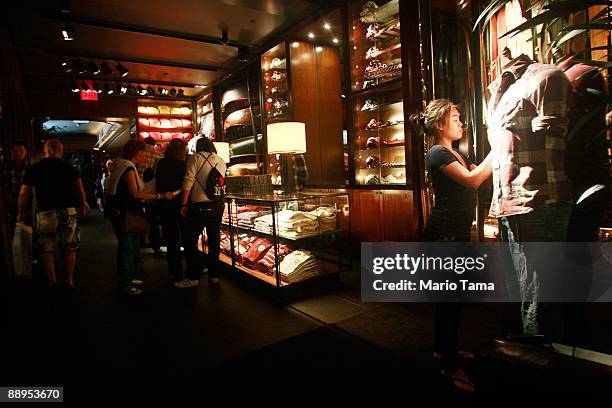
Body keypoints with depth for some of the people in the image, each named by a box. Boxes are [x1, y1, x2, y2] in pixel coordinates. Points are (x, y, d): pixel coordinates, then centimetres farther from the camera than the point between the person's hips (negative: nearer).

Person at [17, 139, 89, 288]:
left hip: (45, 212, 0)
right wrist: (83, 206, 10)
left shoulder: (33, 169, 4)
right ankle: (69, 280, 12)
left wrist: (21, 213, 15)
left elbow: (24, 193, 4)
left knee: (47, 248, 10)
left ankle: (52, 280, 6)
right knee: (69, 247, 9)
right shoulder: (69, 167, 3)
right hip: (68, 210, 1)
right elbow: (80, 189, -1)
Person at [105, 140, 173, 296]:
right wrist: (159, 196, -30)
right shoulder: (128, 168, -18)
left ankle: (129, 277, 30)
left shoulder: (123, 166, 14)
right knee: (126, 246, -7)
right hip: (120, 213, -11)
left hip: (122, 211, 11)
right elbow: (135, 193, -28)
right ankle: (125, 285, 1)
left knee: (134, 243, 17)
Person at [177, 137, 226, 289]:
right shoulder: (221, 162, 13)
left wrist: (184, 204, -8)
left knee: (191, 241, 3)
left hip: (200, 205, -5)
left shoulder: (196, 157, -1)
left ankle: (193, 277, 5)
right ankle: (214, 275, 18)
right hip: (218, 205, 5)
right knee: (214, 241, 12)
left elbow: (189, 181, -9)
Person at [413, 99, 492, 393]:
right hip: (443, 235, -10)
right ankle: (450, 365, 9)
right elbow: (473, 180, -22)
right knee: (449, 297, -3)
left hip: (457, 233, 10)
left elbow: (480, 174, 14)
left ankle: (444, 349, 33)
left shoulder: (457, 154, 19)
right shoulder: (437, 153, -12)